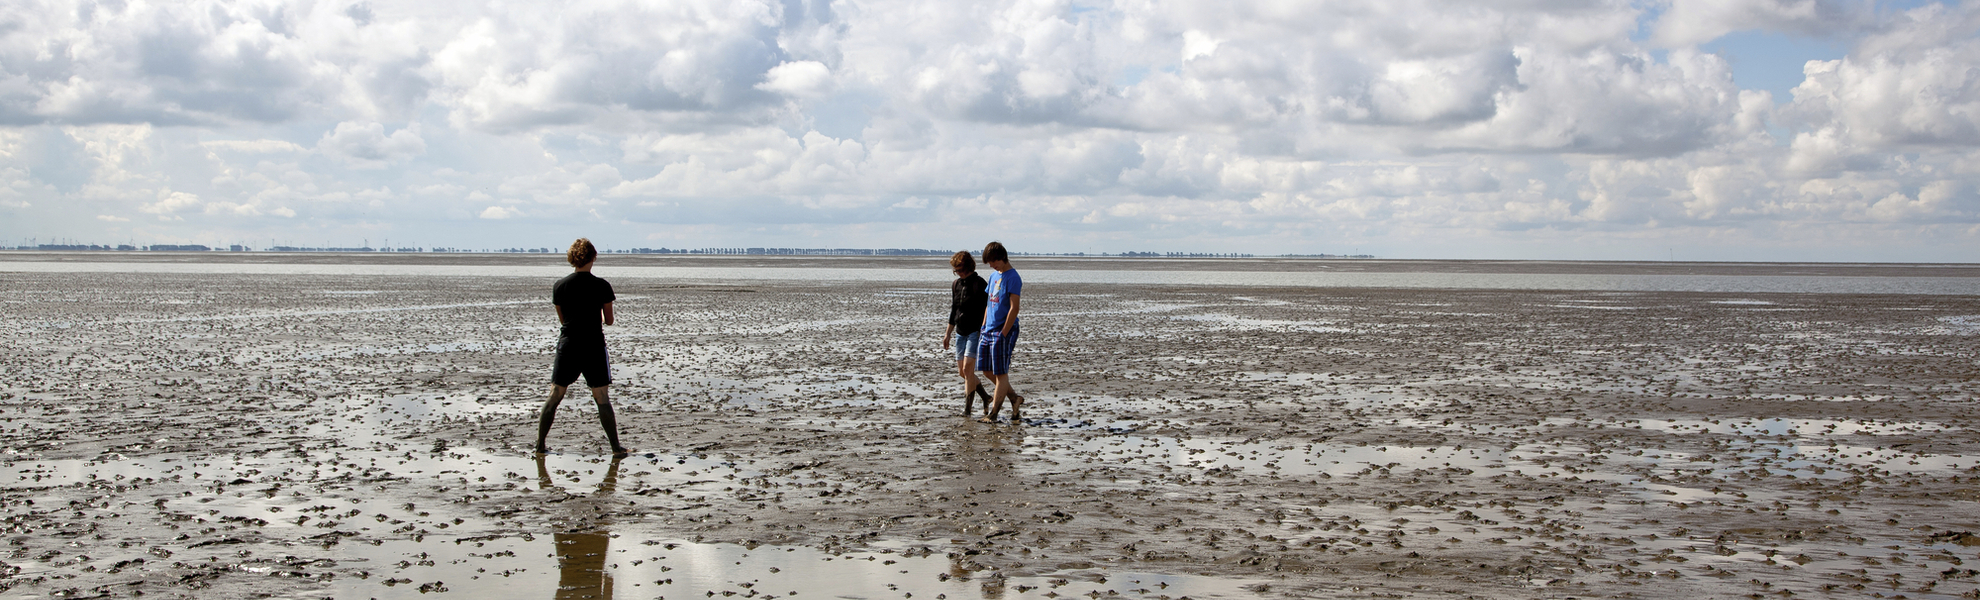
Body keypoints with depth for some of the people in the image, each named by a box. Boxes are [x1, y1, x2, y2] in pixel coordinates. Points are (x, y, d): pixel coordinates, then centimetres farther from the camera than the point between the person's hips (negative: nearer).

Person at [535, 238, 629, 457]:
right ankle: (616, 447, 5)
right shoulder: (602, 286, -7)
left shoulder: (560, 286, -1)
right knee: (601, 399, 3)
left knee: (554, 396, 9)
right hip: (594, 347, -2)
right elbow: (609, 320, 1)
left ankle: (540, 445, 12)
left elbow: (562, 319, 10)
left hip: (568, 346, 2)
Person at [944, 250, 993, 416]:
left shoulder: (980, 284, -10)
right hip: (960, 332, 7)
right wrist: (948, 332, 21)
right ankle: (985, 397, 25)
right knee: (962, 371, 8)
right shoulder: (956, 284, 11)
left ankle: (967, 408, -10)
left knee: (968, 369, -14)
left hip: (975, 332, -7)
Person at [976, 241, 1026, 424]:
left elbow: (1014, 308, -16)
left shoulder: (1013, 278, -11)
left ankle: (993, 413, 1)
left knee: (1001, 372, -3)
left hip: (1004, 331, -9)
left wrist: (1003, 333, -18)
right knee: (986, 370, 10)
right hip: (988, 330, 9)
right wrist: (983, 327, 14)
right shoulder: (994, 276, 15)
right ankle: (1014, 398, 22)